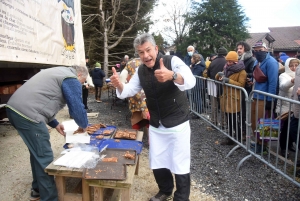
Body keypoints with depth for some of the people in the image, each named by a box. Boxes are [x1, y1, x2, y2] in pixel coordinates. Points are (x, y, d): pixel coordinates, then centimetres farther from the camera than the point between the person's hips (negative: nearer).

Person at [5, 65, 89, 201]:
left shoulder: (59, 73, 25)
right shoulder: (72, 80, -4)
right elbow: (77, 107, -8)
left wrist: (55, 124, 25)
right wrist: (83, 126, 12)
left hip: (14, 108, 10)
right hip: (26, 113, -10)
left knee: (38, 152, 21)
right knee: (44, 157, -1)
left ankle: (37, 190, 35)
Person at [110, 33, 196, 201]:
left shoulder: (172, 61, -17)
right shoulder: (140, 71, 2)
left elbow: (191, 81, -33)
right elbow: (129, 90, 4)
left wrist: (172, 75, -55)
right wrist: (120, 85, -20)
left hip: (177, 124, -5)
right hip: (156, 125, 6)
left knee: (180, 166, 5)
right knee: (157, 163, 17)